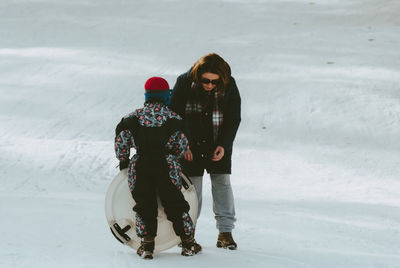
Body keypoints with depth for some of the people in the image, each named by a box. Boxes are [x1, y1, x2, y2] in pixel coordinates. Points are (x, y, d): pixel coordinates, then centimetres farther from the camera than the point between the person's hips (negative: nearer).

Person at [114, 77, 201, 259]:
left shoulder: (134, 117, 1)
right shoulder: (172, 118, -2)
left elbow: (121, 141, 2)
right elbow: (181, 145, -1)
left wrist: (123, 161, 17)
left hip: (140, 168, 1)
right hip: (166, 168, 0)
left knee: (144, 205, 9)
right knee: (175, 205, 10)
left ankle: (147, 245, 4)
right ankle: (188, 244, 15)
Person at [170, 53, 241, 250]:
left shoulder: (229, 86, -11)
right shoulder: (184, 83, -15)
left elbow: (234, 119, -3)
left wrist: (224, 145, -13)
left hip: (219, 145, 1)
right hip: (191, 145, -1)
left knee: (222, 182, -4)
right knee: (192, 184, -1)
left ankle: (225, 232, 1)